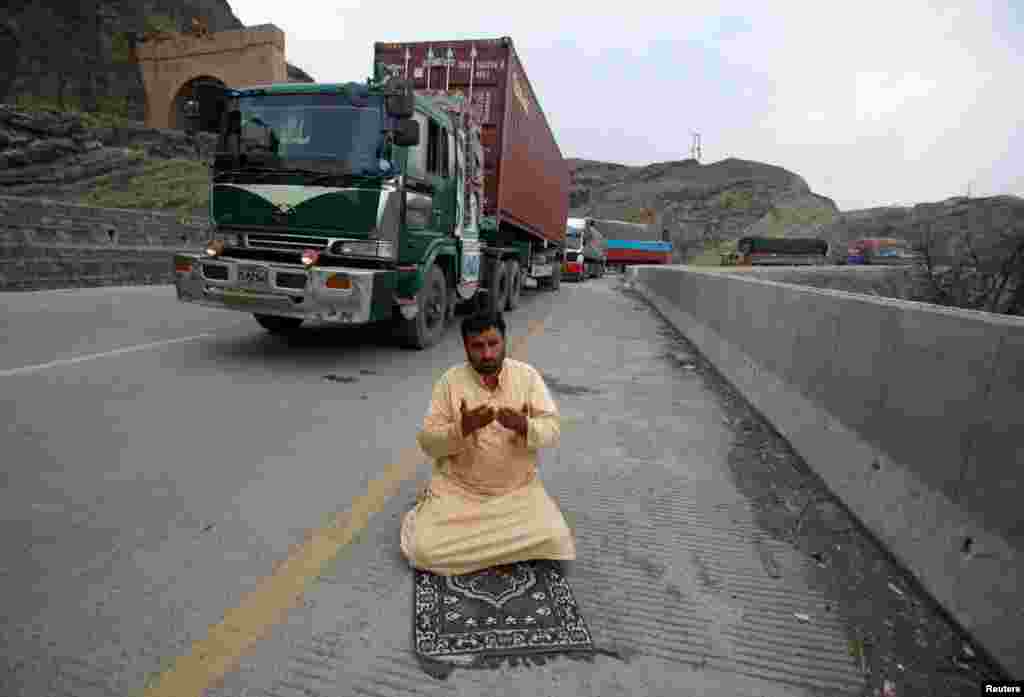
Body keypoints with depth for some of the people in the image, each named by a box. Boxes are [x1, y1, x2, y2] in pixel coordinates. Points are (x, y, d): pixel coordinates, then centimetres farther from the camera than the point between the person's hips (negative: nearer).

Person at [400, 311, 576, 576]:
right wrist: (462, 428, -28)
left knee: (555, 541, -16)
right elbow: (427, 442, -9)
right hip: (458, 489, -1)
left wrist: (524, 426, -30)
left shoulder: (527, 375, -5)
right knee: (424, 549, -17)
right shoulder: (450, 381, -8)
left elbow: (552, 429, -8)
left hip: (518, 489, 2)